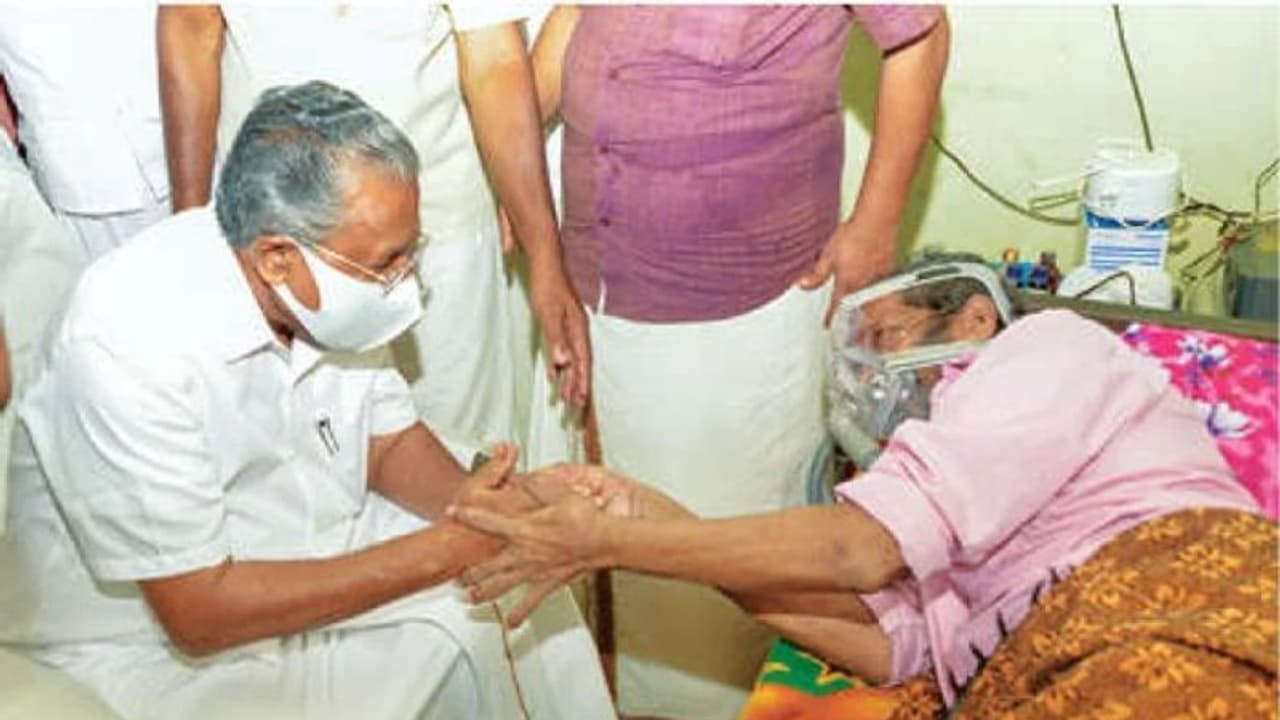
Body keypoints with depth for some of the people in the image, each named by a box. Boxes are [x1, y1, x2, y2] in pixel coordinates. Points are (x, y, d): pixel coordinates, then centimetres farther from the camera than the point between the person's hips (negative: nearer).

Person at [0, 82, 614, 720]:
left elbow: (391, 440, 3)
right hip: (150, 636, -6)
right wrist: (447, 548, -30)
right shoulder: (130, 344, -32)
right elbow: (197, 610, -28)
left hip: (304, 557, 7)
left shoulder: (339, 283, -13)